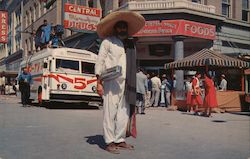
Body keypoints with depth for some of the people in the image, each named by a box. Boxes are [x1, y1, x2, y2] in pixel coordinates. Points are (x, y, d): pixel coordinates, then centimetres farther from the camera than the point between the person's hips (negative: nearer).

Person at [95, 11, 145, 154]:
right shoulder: (108, 42, 4)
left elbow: (133, 66, 18)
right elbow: (100, 62, 0)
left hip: (126, 83, 5)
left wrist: (133, 84, 11)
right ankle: (110, 142, 3)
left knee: (124, 113, 6)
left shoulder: (130, 45, 19)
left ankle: (120, 140, 17)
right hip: (111, 82, -5)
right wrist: (99, 82, -8)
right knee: (110, 112, -4)